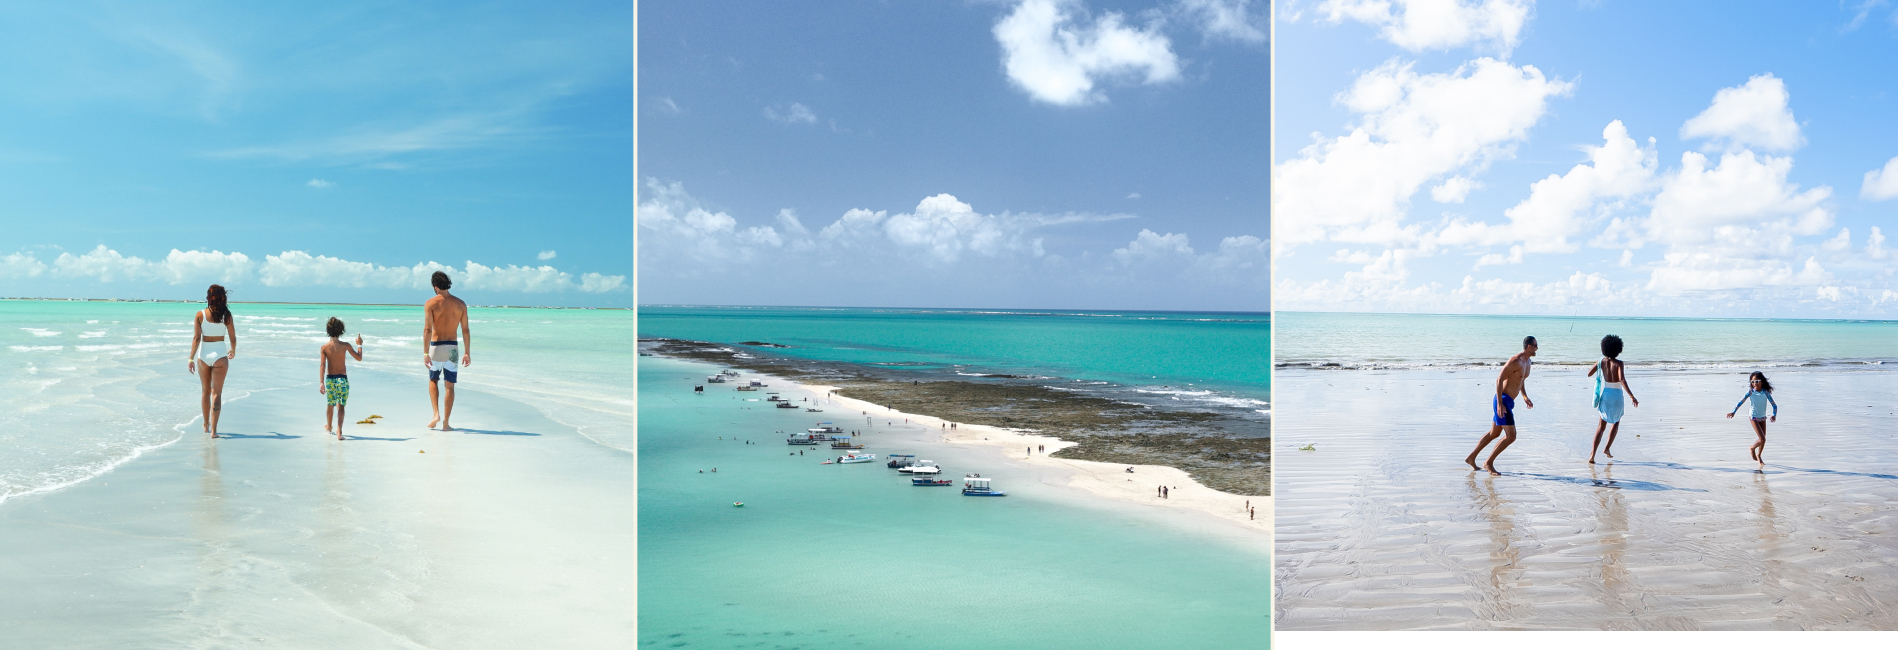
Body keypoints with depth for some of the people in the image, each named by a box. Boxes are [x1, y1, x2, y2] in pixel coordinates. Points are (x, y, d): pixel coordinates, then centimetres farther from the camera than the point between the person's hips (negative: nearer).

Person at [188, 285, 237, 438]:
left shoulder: (200, 315, -3)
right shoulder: (226, 315, -5)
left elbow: (196, 338, -7)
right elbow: (232, 338, -1)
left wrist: (191, 359, -4)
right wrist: (233, 351, 19)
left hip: (203, 354, 2)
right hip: (220, 354, -2)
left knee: (205, 391, 18)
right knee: (216, 393, 1)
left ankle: (206, 425, 32)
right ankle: (213, 429, -6)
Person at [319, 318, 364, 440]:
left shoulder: (324, 347, -5)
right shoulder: (345, 346, -9)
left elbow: (322, 365, -9)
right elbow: (359, 358, -1)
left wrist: (321, 382, -10)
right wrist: (359, 345, 16)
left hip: (330, 379, 2)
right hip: (342, 379, -2)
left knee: (330, 404, 20)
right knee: (340, 406, -2)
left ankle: (329, 426, 43)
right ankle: (339, 431, -16)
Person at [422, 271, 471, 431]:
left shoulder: (430, 303, -6)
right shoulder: (460, 304, 3)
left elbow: (427, 329, -13)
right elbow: (465, 330, 3)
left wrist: (425, 353, -14)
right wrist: (466, 353, 8)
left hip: (435, 346, -2)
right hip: (452, 347, 2)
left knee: (433, 380, 19)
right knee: (450, 386, 6)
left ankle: (436, 413, 2)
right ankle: (446, 422, 5)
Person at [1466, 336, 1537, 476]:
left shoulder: (1527, 362, 11)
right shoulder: (1515, 361, -19)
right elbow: (1499, 380, -22)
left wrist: (1525, 397, 15)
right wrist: (1500, 404, -26)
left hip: (1508, 402, 10)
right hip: (1502, 400, -10)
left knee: (1494, 433, 19)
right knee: (1511, 436, -11)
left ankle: (1471, 458, 28)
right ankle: (1489, 462, -1)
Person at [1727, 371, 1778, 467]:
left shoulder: (1766, 393, -10)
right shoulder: (1750, 392, -11)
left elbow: (1774, 405, -10)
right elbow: (1740, 402, -7)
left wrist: (1774, 415, -27)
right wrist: (1733, 412, -18)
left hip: (1763, 418, 3)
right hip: (1753, 418, -3)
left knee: (1763, 440, 10)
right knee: (1762, 439, -13)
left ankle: (1758, 456, 33)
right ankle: (1752, 448, 17)